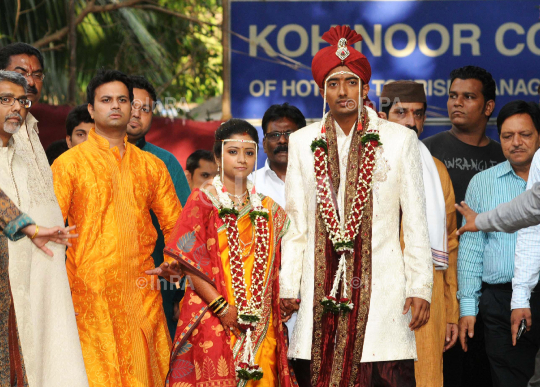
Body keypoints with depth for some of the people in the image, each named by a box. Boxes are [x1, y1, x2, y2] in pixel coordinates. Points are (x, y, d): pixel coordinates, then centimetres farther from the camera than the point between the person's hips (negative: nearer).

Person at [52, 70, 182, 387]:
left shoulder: (151, 165, 16)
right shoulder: (69, 163, 5)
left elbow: (175, 224, 21)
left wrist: (174, 260, 3)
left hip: (142, 289, 3)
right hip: (91, 292, -3)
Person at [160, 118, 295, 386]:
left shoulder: (267, 207, 14)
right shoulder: (202, 201, 1)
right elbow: (190, 263, -6)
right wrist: (221, 307, -14)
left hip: (260, 322, 4)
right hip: (213, 321, -4)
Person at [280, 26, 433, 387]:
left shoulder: (400, 140, 7)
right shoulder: (303, 142, 13)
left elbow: (416, 221, 5)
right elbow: (295, 222, 13)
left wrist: (420, 288, -1)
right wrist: (288, 286, 6)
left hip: (381, 286, -2)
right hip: (322, 286, 2)